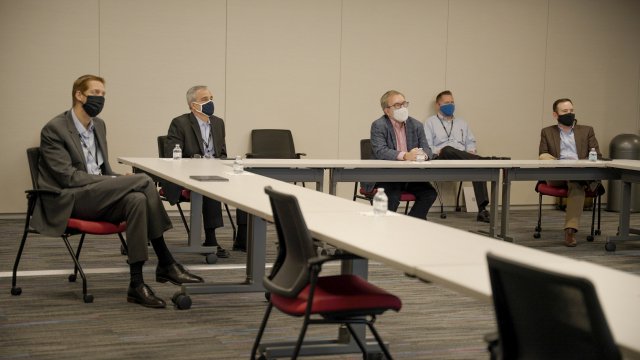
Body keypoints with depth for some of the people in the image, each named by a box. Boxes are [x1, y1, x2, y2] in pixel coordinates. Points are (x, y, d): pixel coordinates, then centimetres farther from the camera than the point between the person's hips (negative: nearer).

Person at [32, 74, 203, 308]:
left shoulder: (99, 125, 15)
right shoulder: (54, 129, -9)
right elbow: (68, 176, -17)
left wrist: (118, 184, -3)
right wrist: (115, 182, -21)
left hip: (99, 196, 7)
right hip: (70, 201, -7)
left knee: (137, 200, -29)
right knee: (143, 181, -25)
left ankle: (137, 284, -27)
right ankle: (166, 264, -21)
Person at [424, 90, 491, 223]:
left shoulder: (462, 122, 31)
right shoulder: (431, 122, 16)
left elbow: (470, 142, 25)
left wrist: (471, 151, 1)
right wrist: (438, 152, -16)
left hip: (463, 160, 3)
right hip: (441, 160, -3)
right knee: (448, 150, -41)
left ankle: (482, 209, -40)